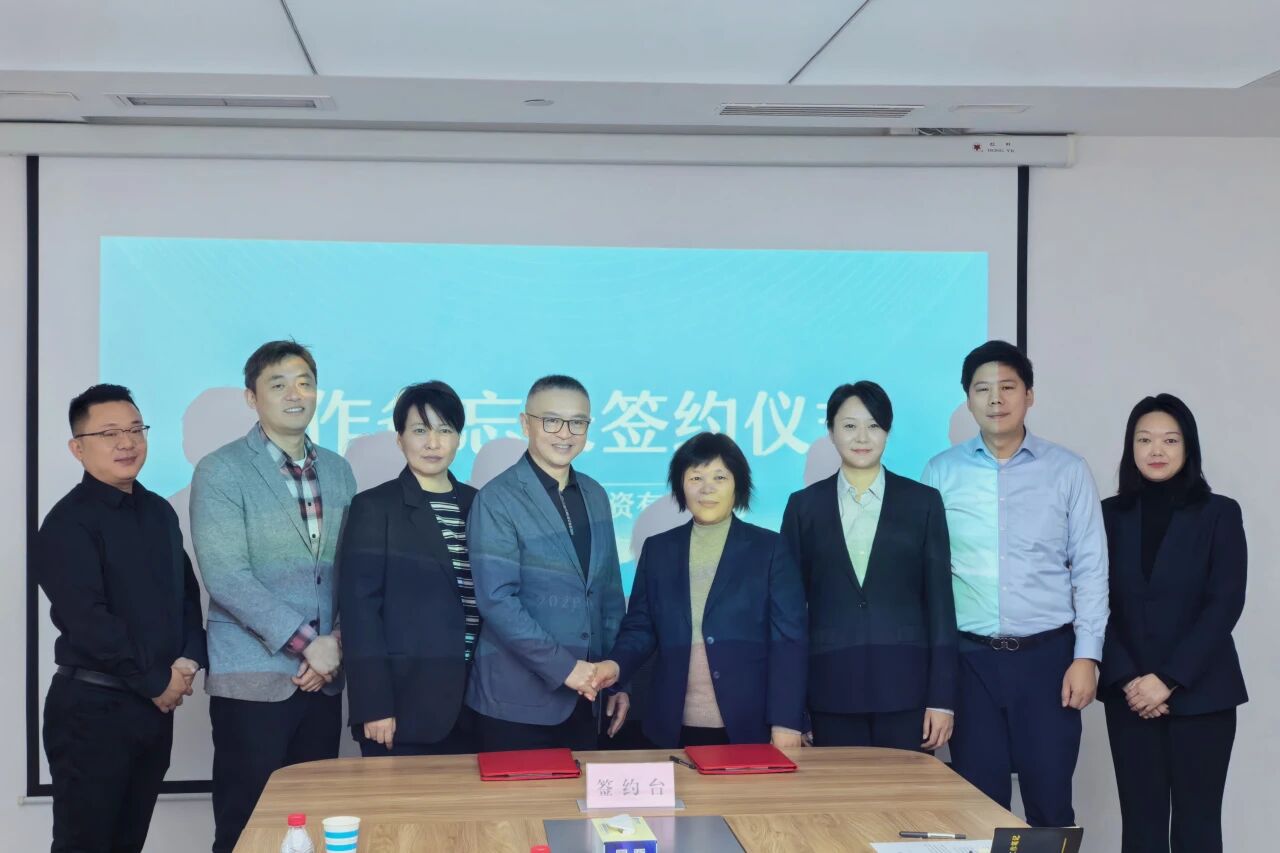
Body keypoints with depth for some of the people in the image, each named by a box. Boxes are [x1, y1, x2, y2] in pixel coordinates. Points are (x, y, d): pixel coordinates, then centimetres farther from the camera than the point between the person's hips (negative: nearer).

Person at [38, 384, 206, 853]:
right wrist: (157, 681, -13)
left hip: (157, 705, 7)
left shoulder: (160, 511, 12)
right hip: (91, 706, -6)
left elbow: (186, 591, 16)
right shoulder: (68, 522, -11)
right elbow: (86, 620, -19)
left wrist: (189, 660, -3)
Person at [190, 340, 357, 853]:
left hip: (323, 675, 5)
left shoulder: (337, 471, 11)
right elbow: (226, 578, -15)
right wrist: (307, 643, -16)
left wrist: (337, 643, -5)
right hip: (253, 677, -5)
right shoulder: (221, 471, -5)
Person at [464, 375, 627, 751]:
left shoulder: (594, 495, 10)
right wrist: (562, 666, -19)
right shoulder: (497, 499, -9)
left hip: (583, 697, 6)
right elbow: (497, 600, -16)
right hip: (519, 699, -5)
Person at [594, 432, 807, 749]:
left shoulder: (769, 549, 2)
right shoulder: (657, 550, 10)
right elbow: (640, 627, 11)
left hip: (749, 727, -2)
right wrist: (616, 664, -11)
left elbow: (788, 639, -3)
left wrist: (786, 722, -10)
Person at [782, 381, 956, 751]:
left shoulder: (923, 502, 5)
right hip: (831, 687, 1)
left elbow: (939, 601, 3)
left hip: (905, 684, 0)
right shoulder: (805, 505, 7)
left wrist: (942, 697, -3)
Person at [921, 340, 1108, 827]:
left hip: (1047, 654, 0)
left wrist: (1087, 656, -5)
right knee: (980, 801, 7)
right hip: (971, 657, 0)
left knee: (1050, 798, 5)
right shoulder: (941, 472, 1)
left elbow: (1090, 569, 1)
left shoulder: (1068, 471, 1)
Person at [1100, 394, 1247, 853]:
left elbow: (1225, 604, -7)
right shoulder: (1110, 515, 5)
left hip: (1200, 693, -2)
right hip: (1130, 695, 2)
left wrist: (1168, 679, -13)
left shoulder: (1219, 514, 0)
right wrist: (1127, 679, -10)